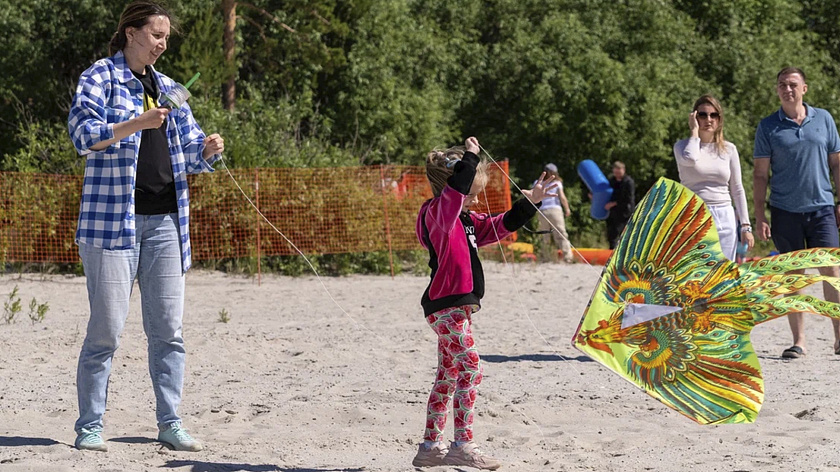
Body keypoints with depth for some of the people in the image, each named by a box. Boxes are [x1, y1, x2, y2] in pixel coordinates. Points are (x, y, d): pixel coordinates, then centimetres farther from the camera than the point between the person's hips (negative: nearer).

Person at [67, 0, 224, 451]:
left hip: (165, 220, 6)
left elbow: (189, 149, 20)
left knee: (168, 328, 4)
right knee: (107, 328, -7)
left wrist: (208, 149, -2)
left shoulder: (166, 88, 19)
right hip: (113, 216, -6)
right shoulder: (98, 77, 0)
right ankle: (89, 426, 0)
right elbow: (83, 134, -14)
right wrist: (138, 123, -25)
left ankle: (170, 423, 10)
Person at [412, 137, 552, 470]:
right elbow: (454, 189, -32)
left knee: (449, 376, 12)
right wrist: (471, 157, -24)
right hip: (447, 305, -11)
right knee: (470, 369, -15)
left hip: (456, 307, 11)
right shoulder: (437, 213, -12)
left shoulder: (464, 219, 17)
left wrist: (529, 203, 22)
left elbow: (499, 227, 27)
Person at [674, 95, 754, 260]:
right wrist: (694, 131, -5)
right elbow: (690, 159, -21)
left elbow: (737, 190, 12)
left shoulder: (729, 149, 10)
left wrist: (746, 226, 6)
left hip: (724, 217, 3)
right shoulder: (682, 146, 4)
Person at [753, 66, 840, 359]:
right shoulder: (768, 127, 3)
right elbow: (760, 174, 4)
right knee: (793, 276, 3)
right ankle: (798, 341, 8)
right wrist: (759, 216, -2)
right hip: (785, 211, 0)